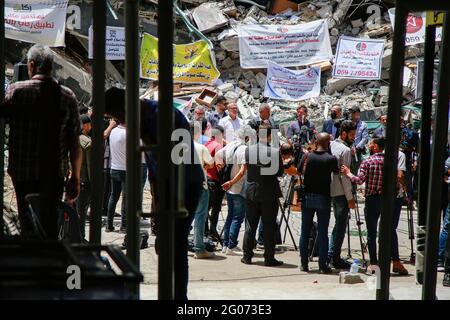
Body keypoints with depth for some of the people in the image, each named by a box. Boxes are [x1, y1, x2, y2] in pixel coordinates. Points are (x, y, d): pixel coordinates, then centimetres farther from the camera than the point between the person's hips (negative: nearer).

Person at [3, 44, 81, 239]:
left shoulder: (15, 90, -5)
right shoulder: (68, 96, 1)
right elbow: (75, 144, 2)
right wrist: (75, 178, 9)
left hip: (22, 171, -2)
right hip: (55, 173, 2)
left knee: (28, 224, 6)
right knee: (51, 224, 12)